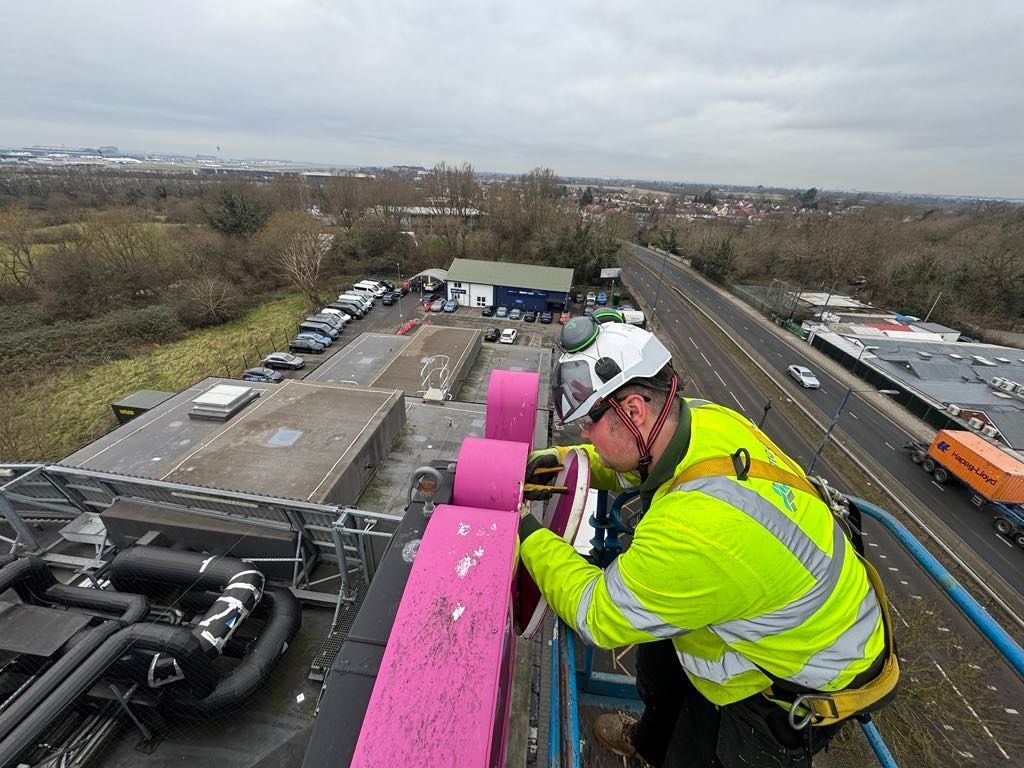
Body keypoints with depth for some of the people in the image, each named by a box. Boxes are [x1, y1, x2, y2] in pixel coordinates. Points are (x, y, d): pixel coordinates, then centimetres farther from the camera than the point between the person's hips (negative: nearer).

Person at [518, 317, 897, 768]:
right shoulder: (701, 417, -21)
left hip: (806, 683, -8)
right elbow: (638, 463, 2)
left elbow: (598, 617, -27)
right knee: (659, 654, 27)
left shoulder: (695, 533, -44)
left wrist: (527, 534, -18)